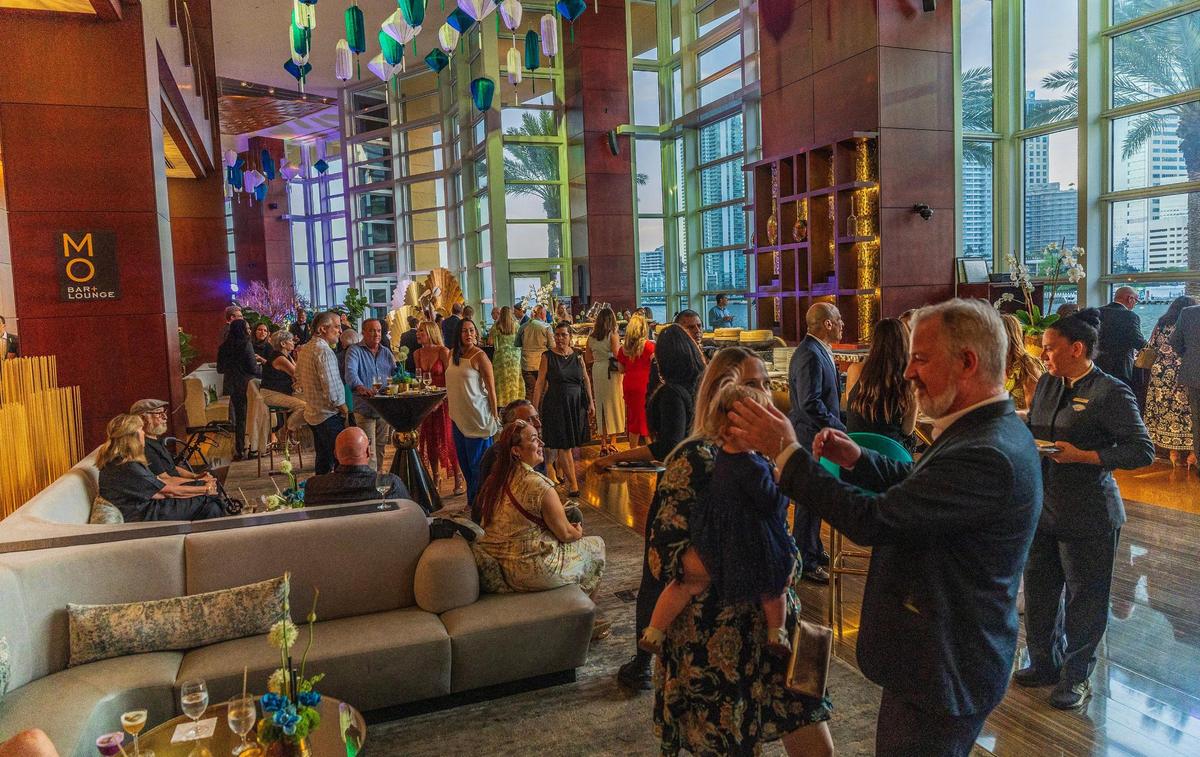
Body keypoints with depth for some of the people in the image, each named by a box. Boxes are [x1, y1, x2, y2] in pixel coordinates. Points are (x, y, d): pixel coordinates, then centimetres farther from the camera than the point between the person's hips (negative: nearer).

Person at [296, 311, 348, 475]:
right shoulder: (324, 351, -19)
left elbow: (298, 377, 20)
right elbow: (332, 390, -23)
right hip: (329, 416, -10)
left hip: (312, 415, 10)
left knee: (322, 462, 17)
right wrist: (346, 411, -12)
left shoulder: (305, 349, 11)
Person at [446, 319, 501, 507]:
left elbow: (491, 388, -12)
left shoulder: (480, 356, -11)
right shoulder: (453, 355, 9)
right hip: (458, 415, 7)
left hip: (477, 417, -7)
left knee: (477, 462, -1)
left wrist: (495, 416, -14)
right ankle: (472, 500, 25)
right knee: (464, 461, 14)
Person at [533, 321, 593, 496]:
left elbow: (586, 380, 12)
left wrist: (590, 403, 8)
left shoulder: (577, 356, 5)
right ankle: (573, 484, 3)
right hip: (556, 405, -4)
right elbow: (540, 383, -5)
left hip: (577, 404, 4)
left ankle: (557, 464, 39)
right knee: (564, 445, -3)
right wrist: (535, 408, -8)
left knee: (571, 444, 11)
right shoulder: (548, 356, -4)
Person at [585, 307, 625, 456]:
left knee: (600, 406, 11)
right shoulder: (613, 336, -10)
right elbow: (618, 357, -14)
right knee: (613, 405, 5)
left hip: (597, 371, 4)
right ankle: (613, 442, 6)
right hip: (611, 372, -4)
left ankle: (603, 443, 16)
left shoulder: (591, 338, 4)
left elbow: (587, 360, 10)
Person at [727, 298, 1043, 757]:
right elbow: (917, 484, 15)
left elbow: (871, 521, -30)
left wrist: (787, 452, -22)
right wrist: (857, 460, -2)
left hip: (944, 672, -10)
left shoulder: (989, 455, -30)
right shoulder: (990, 431, 3)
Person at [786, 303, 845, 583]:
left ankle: (814, 550, 33)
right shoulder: (810, 355, -21)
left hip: (820, 435, 11)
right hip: (811, 436, -11)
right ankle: (805, 562, 9)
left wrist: (840, 420, 11)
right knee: (810, 500, -1)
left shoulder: (819, 351, 12)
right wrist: (839, 429, -19)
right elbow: (810, 403, -26)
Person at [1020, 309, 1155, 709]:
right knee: (1039, 590, 18)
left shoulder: (1111, 392, -14)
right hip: (1041, 507, 7)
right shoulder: (1047, 383, 7)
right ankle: (1045, 663, 36)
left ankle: (1076, 677, 27)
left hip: (1087, 517, -7)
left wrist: (1084, 456, -23)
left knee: (1084, 599, 9)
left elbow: (1143, 450, -15)